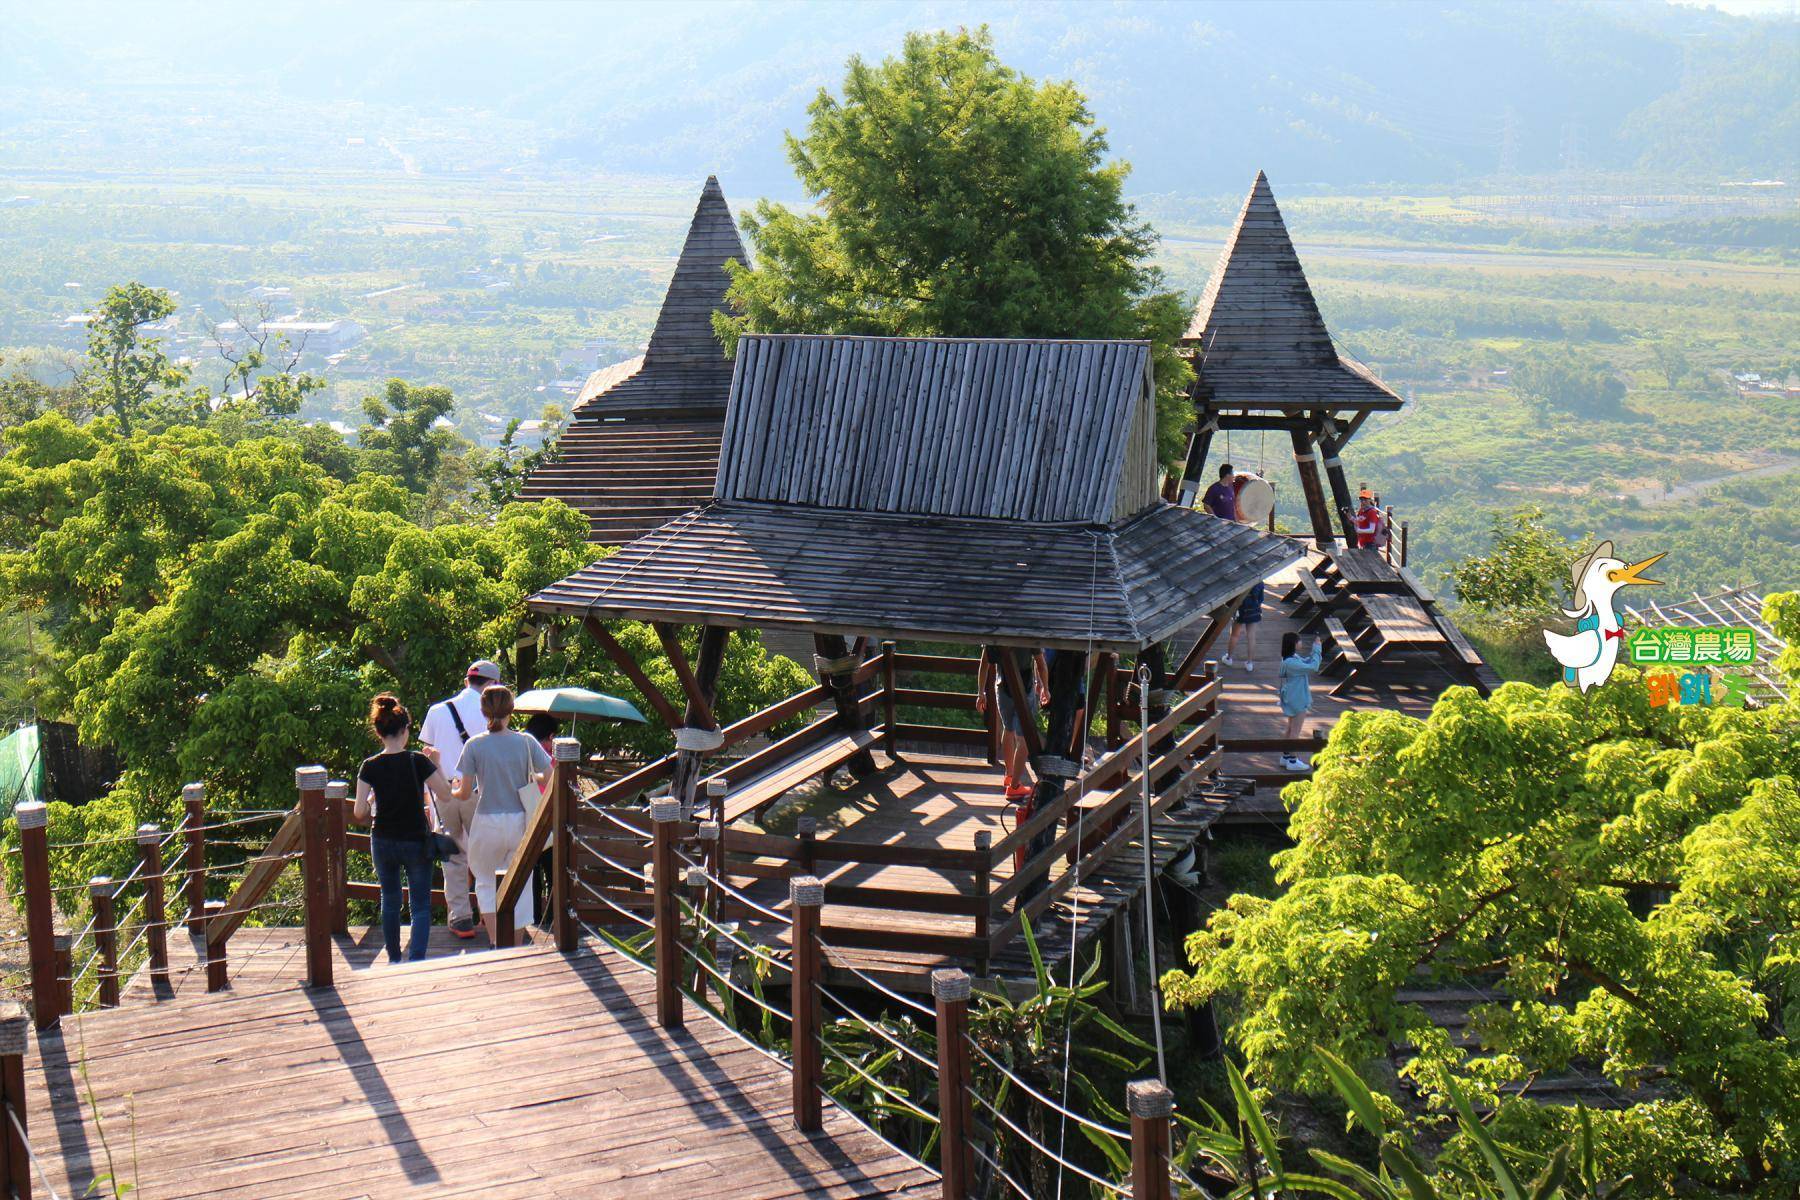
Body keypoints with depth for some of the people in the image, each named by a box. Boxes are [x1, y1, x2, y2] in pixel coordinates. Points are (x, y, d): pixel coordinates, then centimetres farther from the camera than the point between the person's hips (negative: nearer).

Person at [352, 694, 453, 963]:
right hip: (416, 842, -3)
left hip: (383, 843, 3)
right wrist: (437, 766, 4)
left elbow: (360, 813, -9)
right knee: (421, 906, 3)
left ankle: (394, 960, 30)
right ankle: (416, 961, -14)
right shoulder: (418, 762, -14)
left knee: (389, 901, 21)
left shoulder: (370, 767, -8)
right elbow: (445, 795, -7)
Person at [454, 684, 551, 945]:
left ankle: (495, 946, 4)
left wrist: (452, 792, 16)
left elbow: (465, 793, -7)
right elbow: (550, 776, -7)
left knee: (486, 882, 16)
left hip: (487, 824, -1)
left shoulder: (474, 745, -7)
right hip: (521, 823, 1)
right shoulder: (526, 741, -4)